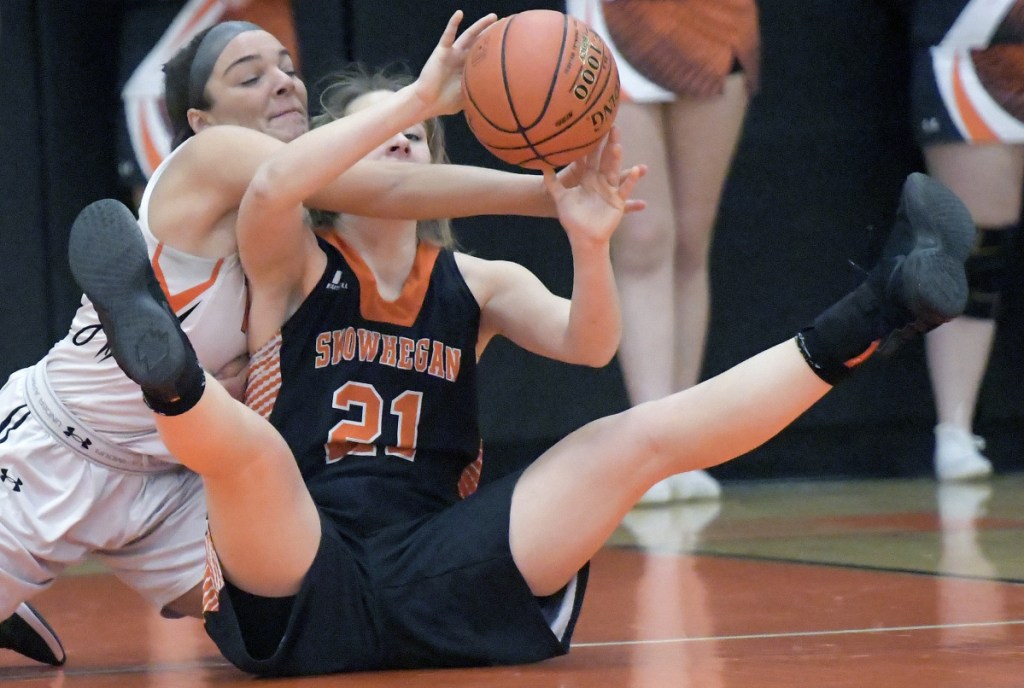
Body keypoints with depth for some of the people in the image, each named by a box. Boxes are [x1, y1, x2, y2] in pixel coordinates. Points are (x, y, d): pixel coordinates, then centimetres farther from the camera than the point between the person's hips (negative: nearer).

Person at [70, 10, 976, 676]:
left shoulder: (477, 283, 20)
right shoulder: (293, 268, 10)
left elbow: (588, 345, 1)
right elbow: (270, 189, -15)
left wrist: (590, 247, -20)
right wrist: (415, 98, -19)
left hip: (436, 580, 3)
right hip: (299, 584, -3)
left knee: (641, 436, -11)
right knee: (246, 444, -36)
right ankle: (164, 364, -70)